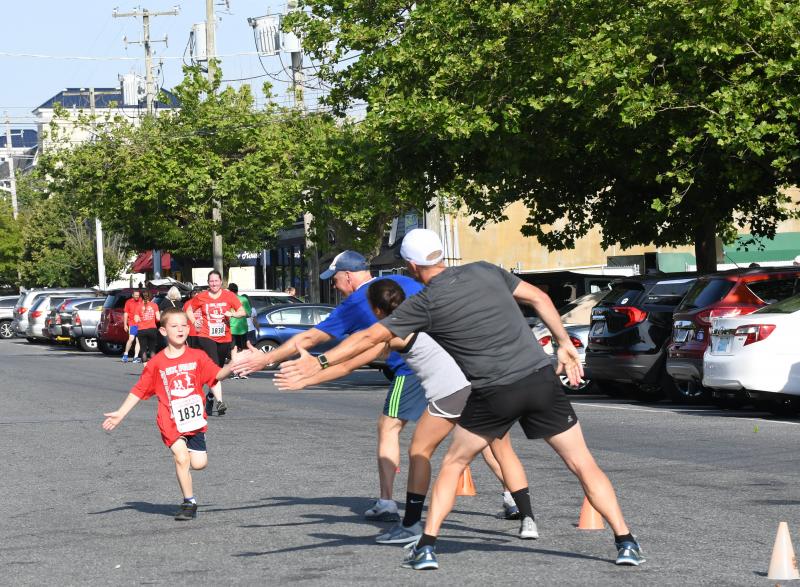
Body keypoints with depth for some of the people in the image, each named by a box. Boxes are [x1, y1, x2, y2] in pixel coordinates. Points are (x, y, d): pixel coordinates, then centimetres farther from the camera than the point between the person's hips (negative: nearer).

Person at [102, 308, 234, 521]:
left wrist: (232, 367, -29)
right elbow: (139, 391, 4)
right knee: (181, 457, -16)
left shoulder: (197, 357, 2)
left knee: (199, 463, -4)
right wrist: (120, 413, -1)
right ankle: (189, 501, 0)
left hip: (195, 419, 2)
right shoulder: (156, 363, -1)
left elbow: (217, 375, -7)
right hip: (171, 421, -2)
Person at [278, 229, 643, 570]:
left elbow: (369, 337, 1)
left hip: (494, 395, -3)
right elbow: (539, 298, 12)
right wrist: (564, 343, 19)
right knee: (583, 465, 8)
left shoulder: (424, 304, -2)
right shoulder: (485, 272, 8)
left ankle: (427, 547, 12)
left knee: (453, 464, 18)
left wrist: (321, 362, 8)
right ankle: (626, 544, 3)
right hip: (541, 379, 3)